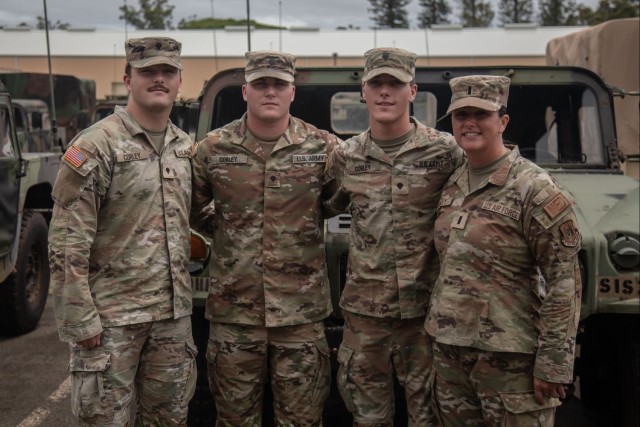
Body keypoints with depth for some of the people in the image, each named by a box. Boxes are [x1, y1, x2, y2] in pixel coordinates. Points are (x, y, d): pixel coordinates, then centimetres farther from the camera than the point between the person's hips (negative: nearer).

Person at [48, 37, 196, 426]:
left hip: (174, 312, 6)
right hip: (113, 316, -6)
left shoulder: (186, 147, 9)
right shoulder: (96, 147, -11)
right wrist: (80, 319, -16)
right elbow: (67, 244, -13)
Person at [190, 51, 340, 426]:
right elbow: (190, 211, 13)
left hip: (302, 310, 0)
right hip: (234, 310, 1)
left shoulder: (324, 148, -3)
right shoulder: (213, 149, -1)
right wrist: (225, 225, 8)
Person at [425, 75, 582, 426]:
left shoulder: (535, 190, -13)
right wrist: (439, 332, 14)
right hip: (449, 349, 7)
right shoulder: (452, 186, 8)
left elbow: (563, 284, -15)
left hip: (509, 357, -6)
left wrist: (552, 364, -17)